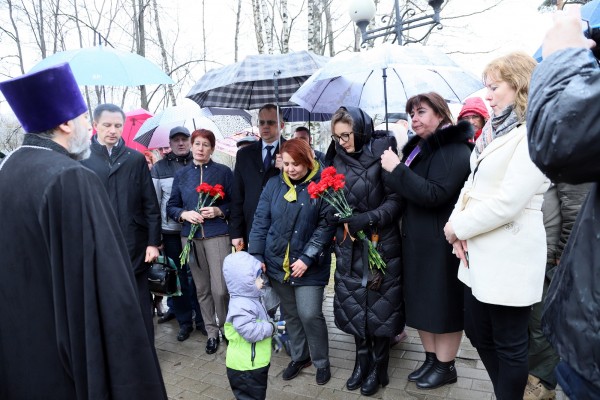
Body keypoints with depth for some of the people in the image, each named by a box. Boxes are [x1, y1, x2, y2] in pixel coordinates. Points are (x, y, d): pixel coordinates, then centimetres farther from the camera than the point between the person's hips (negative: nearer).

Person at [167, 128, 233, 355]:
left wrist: (219, 211, -15)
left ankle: (227, 329, 17)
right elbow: (171, 207, 11)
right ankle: (212, 332, 24)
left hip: (217, 235, -3)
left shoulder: (223, 172, 1)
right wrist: (184, 214, -8)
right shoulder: (181, 175, 10)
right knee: (202, 289, 10)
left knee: (220, 289, -8)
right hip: (190, 237, 3)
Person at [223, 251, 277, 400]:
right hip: (245, 368, -10)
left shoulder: (251, 300, 7)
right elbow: (251, 331, -35)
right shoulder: (241, 306, -28)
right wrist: (271, 327, -22)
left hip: (256, 363, 10)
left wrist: (272, 338, 18)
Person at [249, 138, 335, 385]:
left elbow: (326, 226, -11)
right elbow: (261, 221, 1)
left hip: (309, 266, -3)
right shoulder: (273, 185, 1)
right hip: (277, 263, 4)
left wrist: (307, 258, -15)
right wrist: (256, 256, -6)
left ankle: (321, 362, 21)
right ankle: (300, 356, 36)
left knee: (310, 314, -4)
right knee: (290, 314, 15)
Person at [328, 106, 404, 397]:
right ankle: (362, 360, 29)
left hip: (381, 243, -4)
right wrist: (337, 215, -10)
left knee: (379, 304, 4)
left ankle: (378, 366, 23)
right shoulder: (338, 162, 7)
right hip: (349, 245, 5)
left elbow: (396, 199, -11)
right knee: (354, 303, 11)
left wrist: (368, 219, -22)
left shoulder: (381, 154, -8)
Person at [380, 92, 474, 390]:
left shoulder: (455, 151, -13)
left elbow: (434, 194, -25)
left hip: (441, 244, -8)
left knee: (443, 303, 6)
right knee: (421, 301, 16)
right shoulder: (420, 148, 12)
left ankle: (446, 366, 24)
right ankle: (431, 359, 32)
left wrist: (396, 169, -23)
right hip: (417, 241, 8)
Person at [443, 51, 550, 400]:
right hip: (480, 253, 9)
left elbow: (507, 202, -22)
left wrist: (459, 227, -12)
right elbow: (472, 182, 11)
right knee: (478, 332, 19)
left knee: (509, 344, 8)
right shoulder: (494, 129, 14)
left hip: (509, 256, -9)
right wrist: (458, 223, -5)